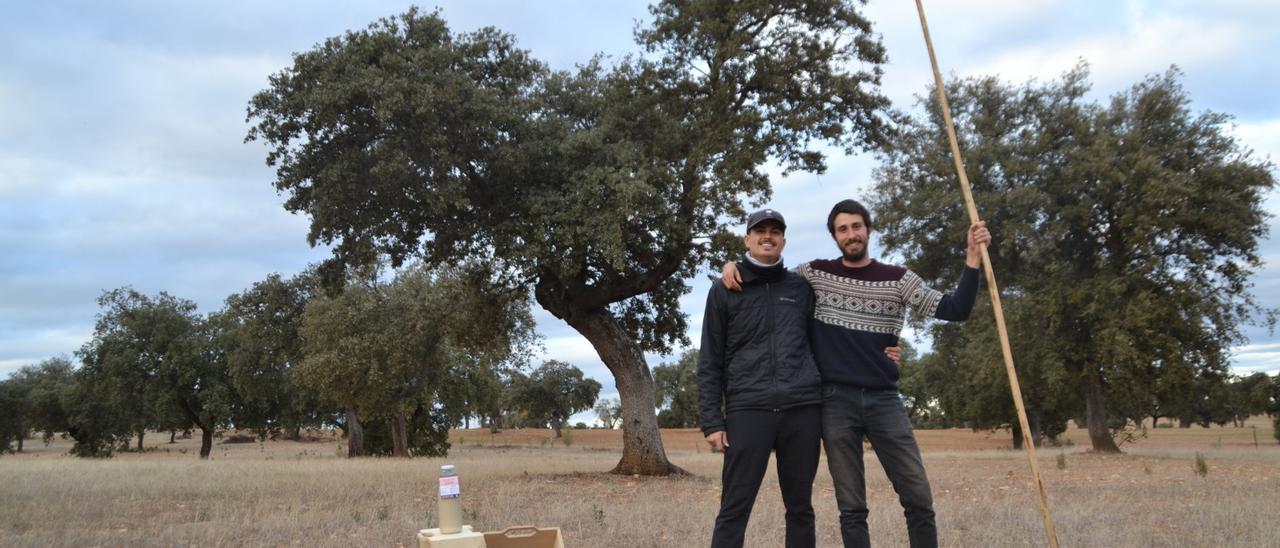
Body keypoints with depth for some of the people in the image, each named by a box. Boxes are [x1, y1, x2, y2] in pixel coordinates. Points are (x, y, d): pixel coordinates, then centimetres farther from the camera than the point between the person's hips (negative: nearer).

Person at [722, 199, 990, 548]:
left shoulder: (897, 279, 5)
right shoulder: (814, 274, 6)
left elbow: (955, 311, -2)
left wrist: (973, 257, -13)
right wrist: (734, 265, -1)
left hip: (884, 399, 1)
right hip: (835, 401, 0)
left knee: (919, 499, -2)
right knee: (851, 507, 3)